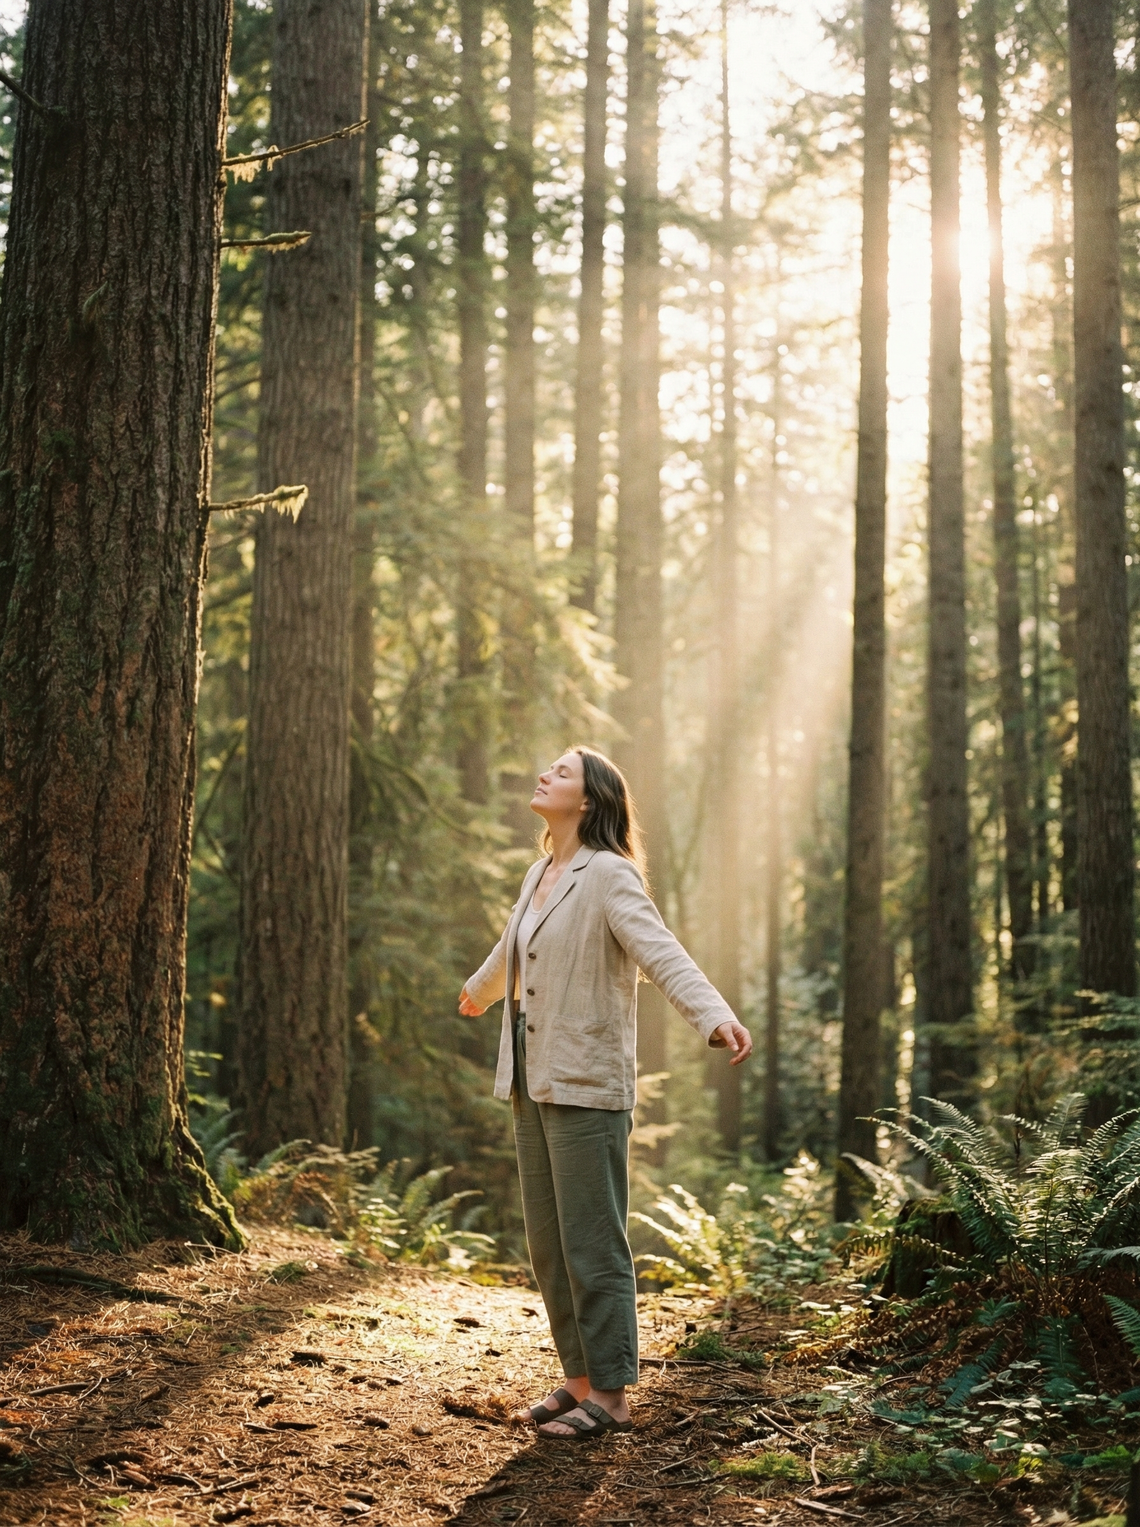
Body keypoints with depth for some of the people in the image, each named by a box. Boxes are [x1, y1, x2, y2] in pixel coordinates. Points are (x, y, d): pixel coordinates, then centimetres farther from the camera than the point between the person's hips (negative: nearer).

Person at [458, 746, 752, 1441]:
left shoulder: (609, 876, -11)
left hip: (587, 1087, -8)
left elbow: (662, 952, -26)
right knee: (548, 1243, 12)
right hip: (533, 1084, 8)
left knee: (592, 1244, -3)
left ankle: (611, 1396, 7)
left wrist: (716, 1016, -43)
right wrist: (479, 991, 53)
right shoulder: (542, 874, 13)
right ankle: (580, 1380, 22)